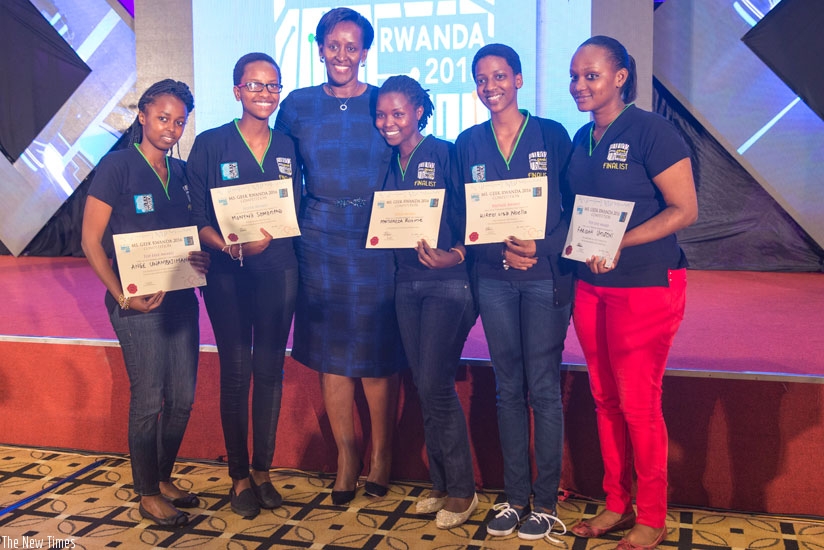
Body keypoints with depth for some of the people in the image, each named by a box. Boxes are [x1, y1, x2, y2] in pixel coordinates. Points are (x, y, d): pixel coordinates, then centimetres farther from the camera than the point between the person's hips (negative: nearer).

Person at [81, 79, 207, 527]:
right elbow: (90, 241, -8)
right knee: (148, 399, 1)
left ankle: (164, 478, 31)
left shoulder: (181, 171, 10)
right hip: (138, 301, -6)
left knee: (183, 397, 10)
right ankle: (147, 494, 19)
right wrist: (122, 296, -14)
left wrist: (201, 258, -6)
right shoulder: (117, 166, -6)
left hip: (180, 297, 6)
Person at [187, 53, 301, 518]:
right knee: (236, 372, 1)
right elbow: (197, 216, -3)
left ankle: (263, 470, 20)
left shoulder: (289, 147, 9)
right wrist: (231, 247, -20)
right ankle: (239, 476, 15)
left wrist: (267, 240, -9)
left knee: (270, 370, 7)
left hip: (278, 271, 3)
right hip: (228, 274, -3)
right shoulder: (210, 145, -1)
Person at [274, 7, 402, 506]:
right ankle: (347, 455, 20)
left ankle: (382, 453, 20)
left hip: (377, 241, -1)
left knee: (377, 352, 2)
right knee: (330, 351, 6)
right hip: (320, 241, 2)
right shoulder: (297, 105, 7)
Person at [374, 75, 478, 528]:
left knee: (434, 383, -9)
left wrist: (455, 256, -24)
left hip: (447, 282, -6)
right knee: (423, 385, 9)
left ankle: (461, 490, 8)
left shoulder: (445, 155, -7)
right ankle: (440, 483, 22)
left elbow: (470, 217, -10)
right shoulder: (387, 163, 11)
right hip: (405, 283, 6)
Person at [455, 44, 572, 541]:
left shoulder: (552, 135, 0)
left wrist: (539, 249, -17)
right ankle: (515, 496, 20)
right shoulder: (469, 142, 8)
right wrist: (502, 251, -12)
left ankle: (546, 502, 12)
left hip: (545, 275, -3)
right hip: (494, 277, 3)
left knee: (543, 388, 0)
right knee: (508, 388, 9)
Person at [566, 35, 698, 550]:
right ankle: (617, 505, 28)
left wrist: (618, 244, -22)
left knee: (638, 404, 1)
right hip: (591, 286, 7)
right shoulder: (582, 139, 10)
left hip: (646, 285, -7)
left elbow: (684, 210, -13)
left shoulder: (650, 130, -11)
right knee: (606, 400, 13)